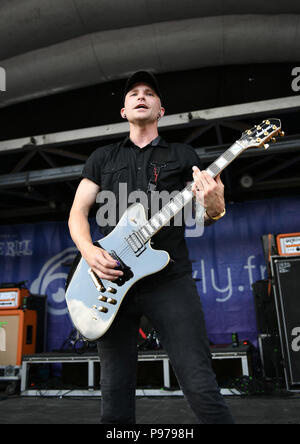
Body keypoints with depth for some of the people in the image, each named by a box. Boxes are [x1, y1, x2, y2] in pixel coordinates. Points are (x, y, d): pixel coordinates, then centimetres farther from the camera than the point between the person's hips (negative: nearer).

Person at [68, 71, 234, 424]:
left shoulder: (183, 155, 13)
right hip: (111, 281, 2)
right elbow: (77, 212, 12)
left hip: (170, 279, -1)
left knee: (201, 388, -5)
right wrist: (88, 250, -9)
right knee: (115, 398, 8)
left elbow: (203, 216, 8)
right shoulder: (102, 157, 17)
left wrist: (214, 208, -17)